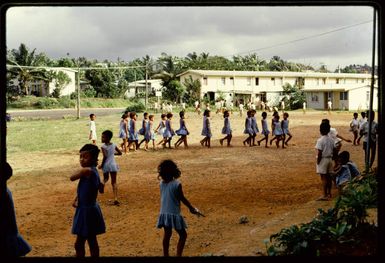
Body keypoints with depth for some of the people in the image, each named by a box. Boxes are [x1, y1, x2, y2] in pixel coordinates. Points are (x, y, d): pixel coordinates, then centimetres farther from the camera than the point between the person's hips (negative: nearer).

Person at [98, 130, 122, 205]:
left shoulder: (103, 146, -10)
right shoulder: (113, 145, 5)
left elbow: (105, 156, -21)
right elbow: (120, 153, 15)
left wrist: (101, 165, -10)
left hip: (106, 165, -2)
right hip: (113, 165, 3)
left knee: (105, 178, 25)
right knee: (114, 182, 3)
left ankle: (103, 182, -10)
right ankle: (115, 199, -9)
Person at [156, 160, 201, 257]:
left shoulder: (161, 183, -1)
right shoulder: (177, 184, -18)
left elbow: (165, 197, 7)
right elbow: (182, 198, -9)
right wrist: (192, 208, 4)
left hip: (164, 213, 6)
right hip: (174, 214, -6)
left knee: (167, 234, 21)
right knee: (183, 235, 8)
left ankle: (166, 255, 29)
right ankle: (178, 255, 3)